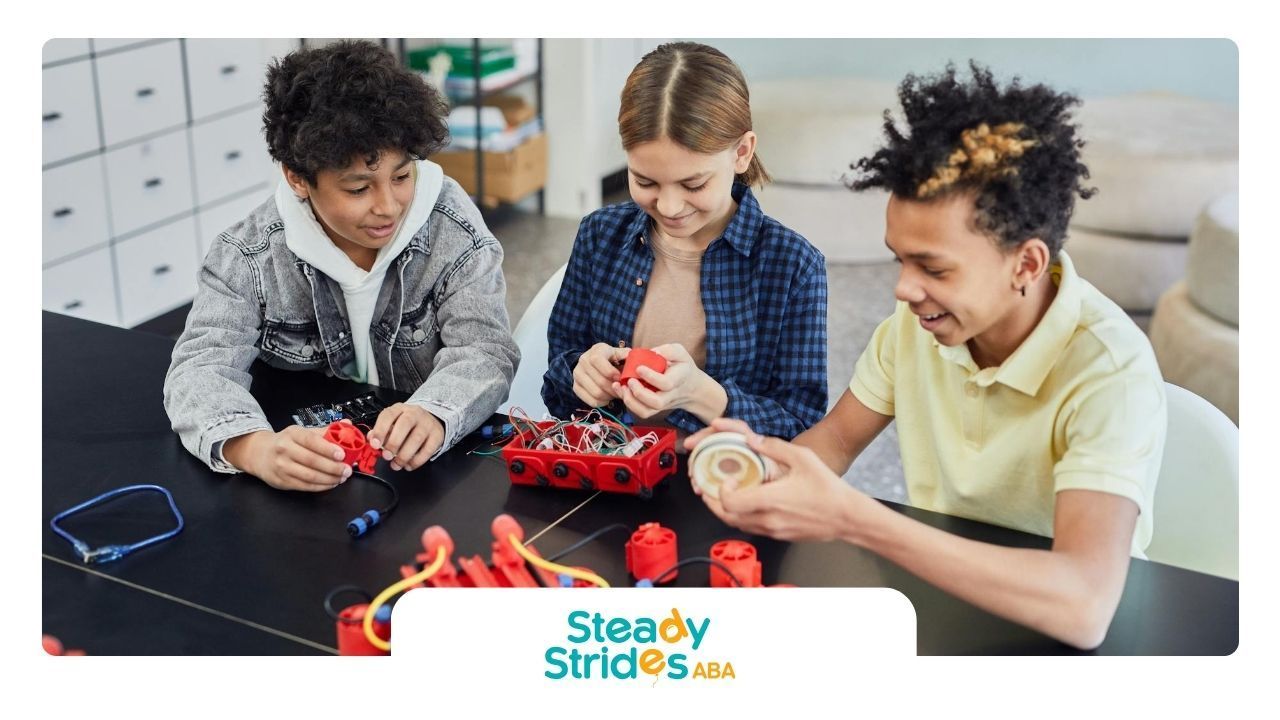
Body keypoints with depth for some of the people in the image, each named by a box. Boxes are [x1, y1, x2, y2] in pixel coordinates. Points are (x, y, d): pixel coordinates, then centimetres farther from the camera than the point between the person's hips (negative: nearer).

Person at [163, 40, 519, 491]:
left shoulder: (452, 229, -9)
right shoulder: (249, 255, -9)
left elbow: (483, 350, -15)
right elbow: (202, 367, -16)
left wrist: (433, 416, -37)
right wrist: (255, 448, -38)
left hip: (436, 474, 0)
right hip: (308, 480, 1)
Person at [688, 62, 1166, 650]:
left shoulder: (1111, 373, -26)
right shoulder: (920, 318, -9)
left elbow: (1084, 606, -37)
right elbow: (839, 437, 5)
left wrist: (848, 518, -39)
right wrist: (763, 455, -19)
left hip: (1055, 635, -3)